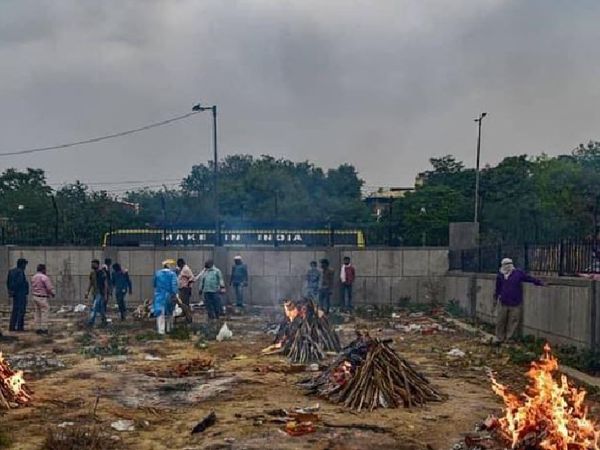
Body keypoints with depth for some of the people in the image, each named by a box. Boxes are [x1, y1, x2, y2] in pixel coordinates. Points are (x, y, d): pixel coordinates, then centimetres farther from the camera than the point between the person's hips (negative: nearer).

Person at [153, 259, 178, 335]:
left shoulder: (157, 273, 5)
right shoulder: (172, 274, -7)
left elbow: (155, 284, 14)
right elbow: (174, 286, -14)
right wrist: (174, 294, -11)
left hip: (159, 296, 1)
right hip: (168, 296, -1)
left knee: (160, 312, -2)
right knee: (169, 312, 15)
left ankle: (161, 330, -10)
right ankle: (168, 328, 24)